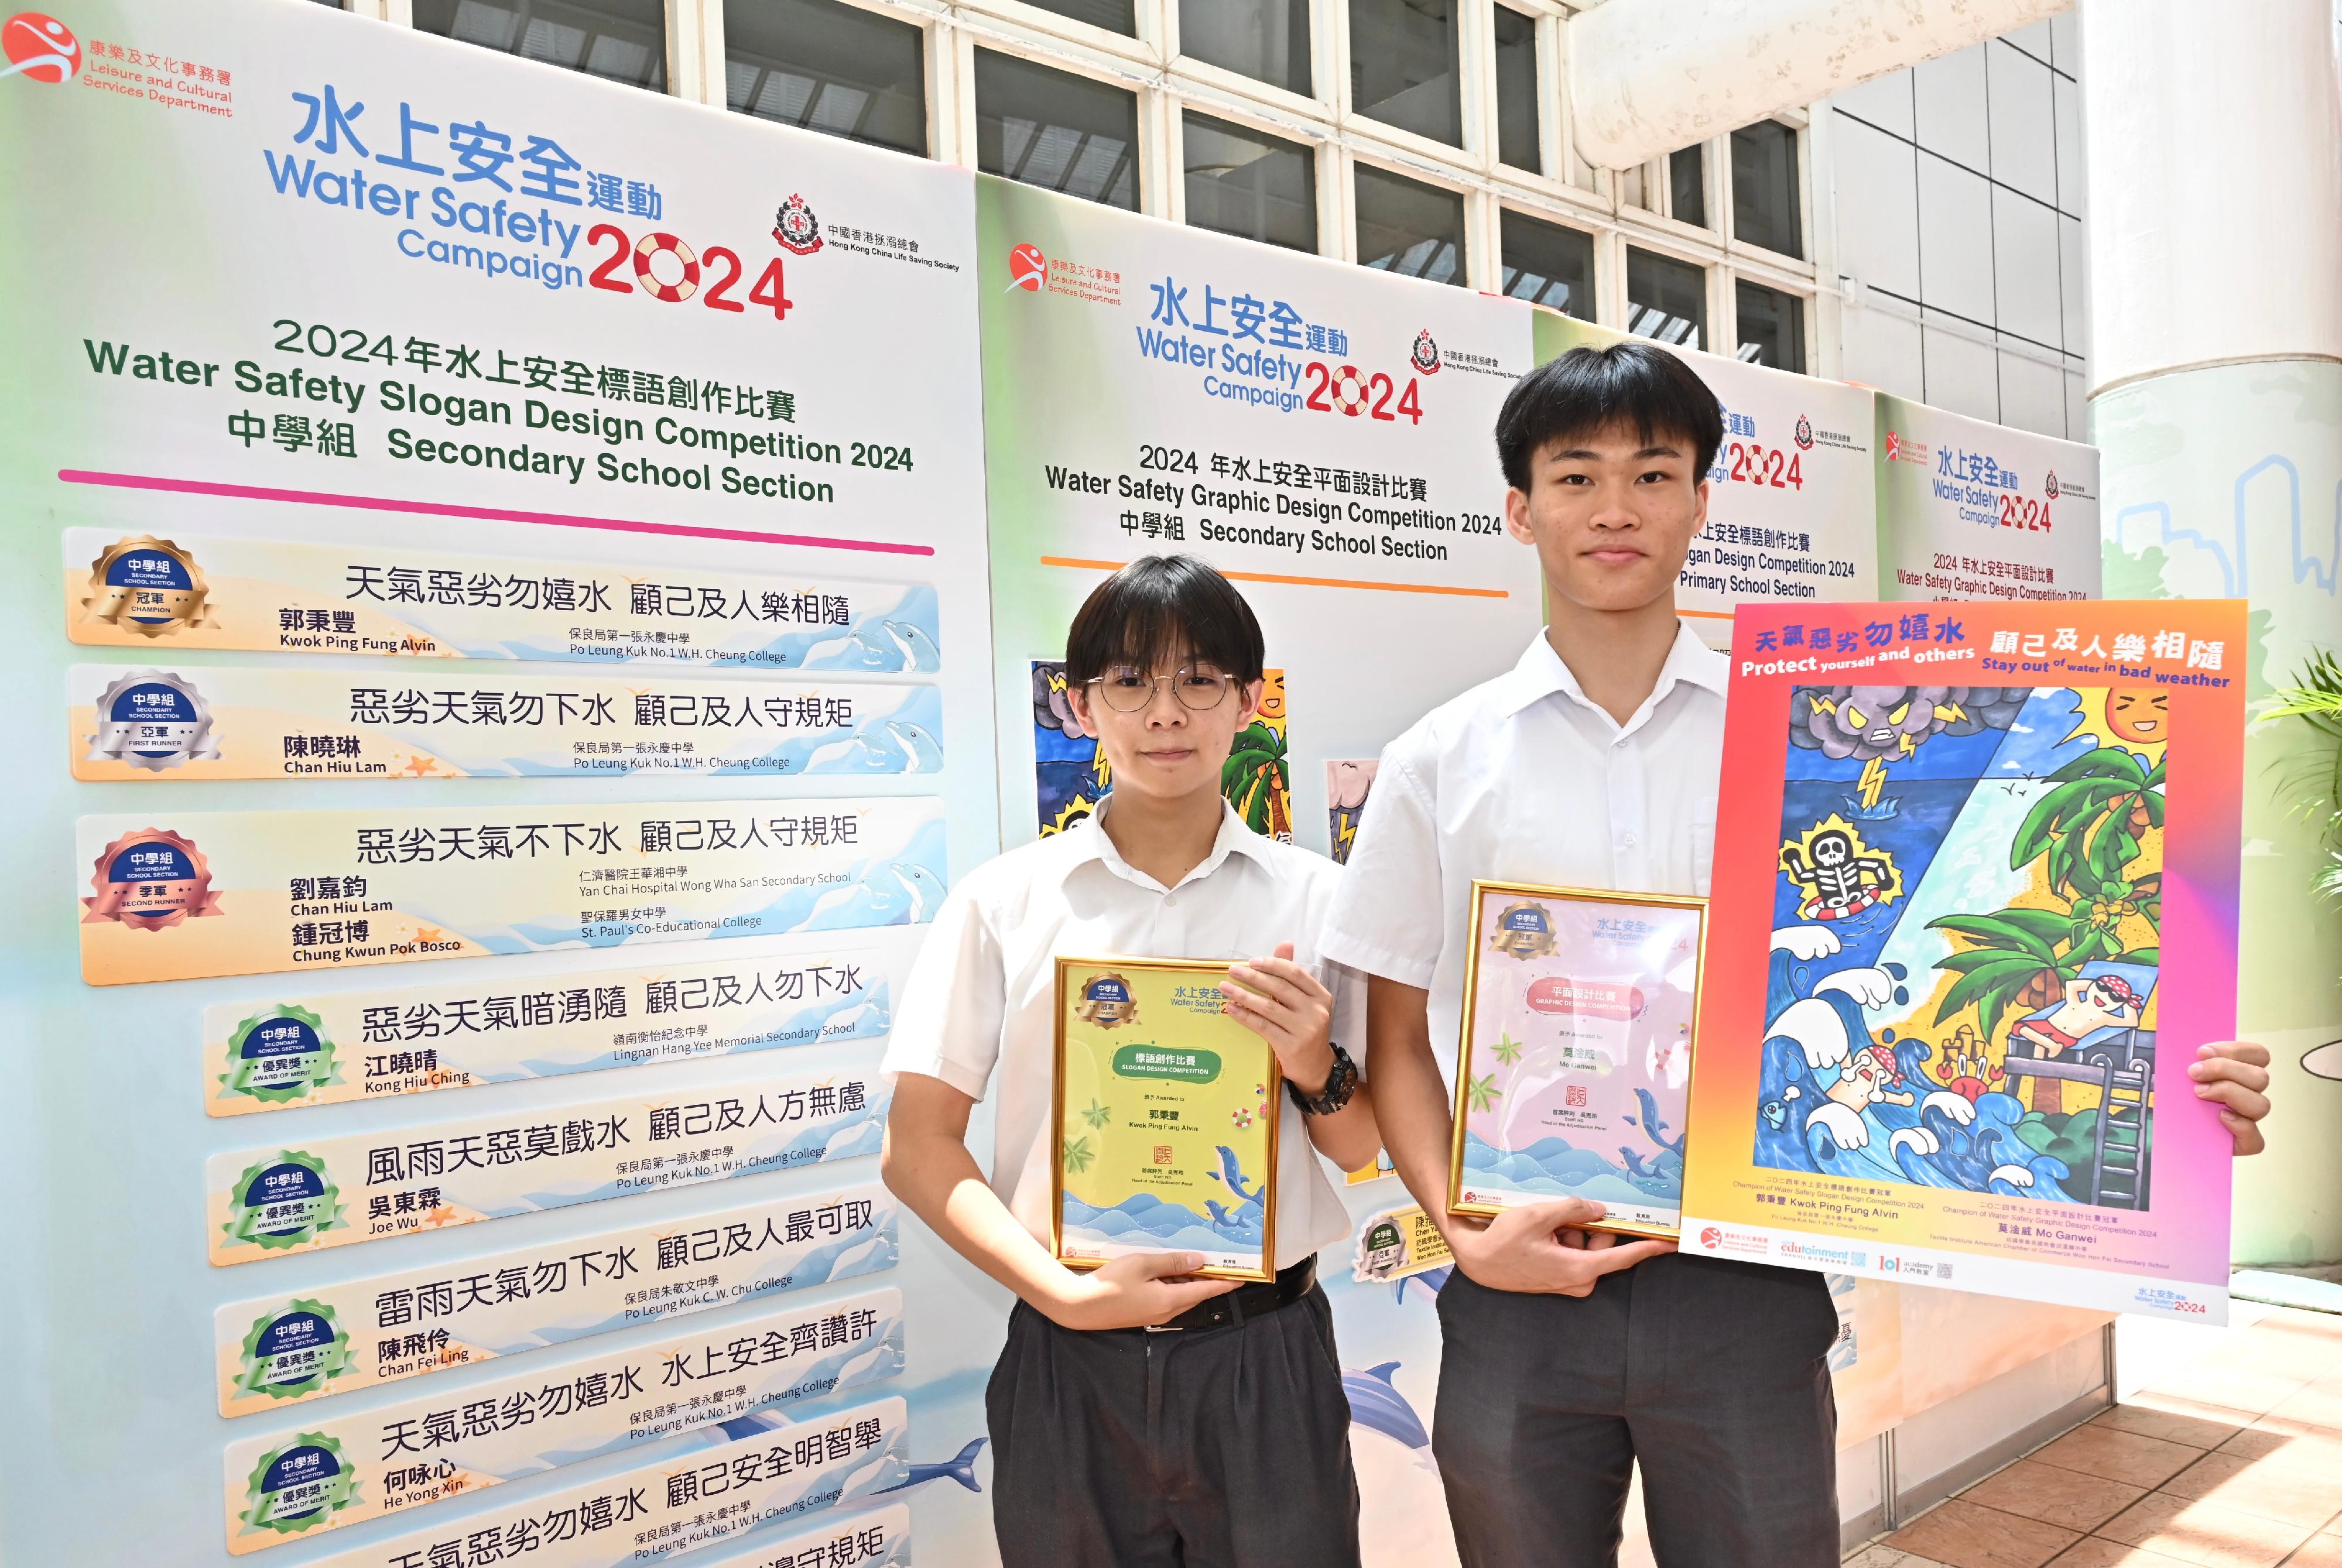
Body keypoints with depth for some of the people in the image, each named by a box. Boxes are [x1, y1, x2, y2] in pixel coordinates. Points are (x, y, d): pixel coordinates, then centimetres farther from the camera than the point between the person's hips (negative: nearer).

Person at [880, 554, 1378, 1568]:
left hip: (1265, 1355, 1)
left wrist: (1314, 1067, -14)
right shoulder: (1005, 899, -2)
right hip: (1069, 1363, 0)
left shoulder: (1314, 899, 0)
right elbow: (917, 1150, -2)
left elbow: (1358, 1150, 7)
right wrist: (1068, 1294, -15)